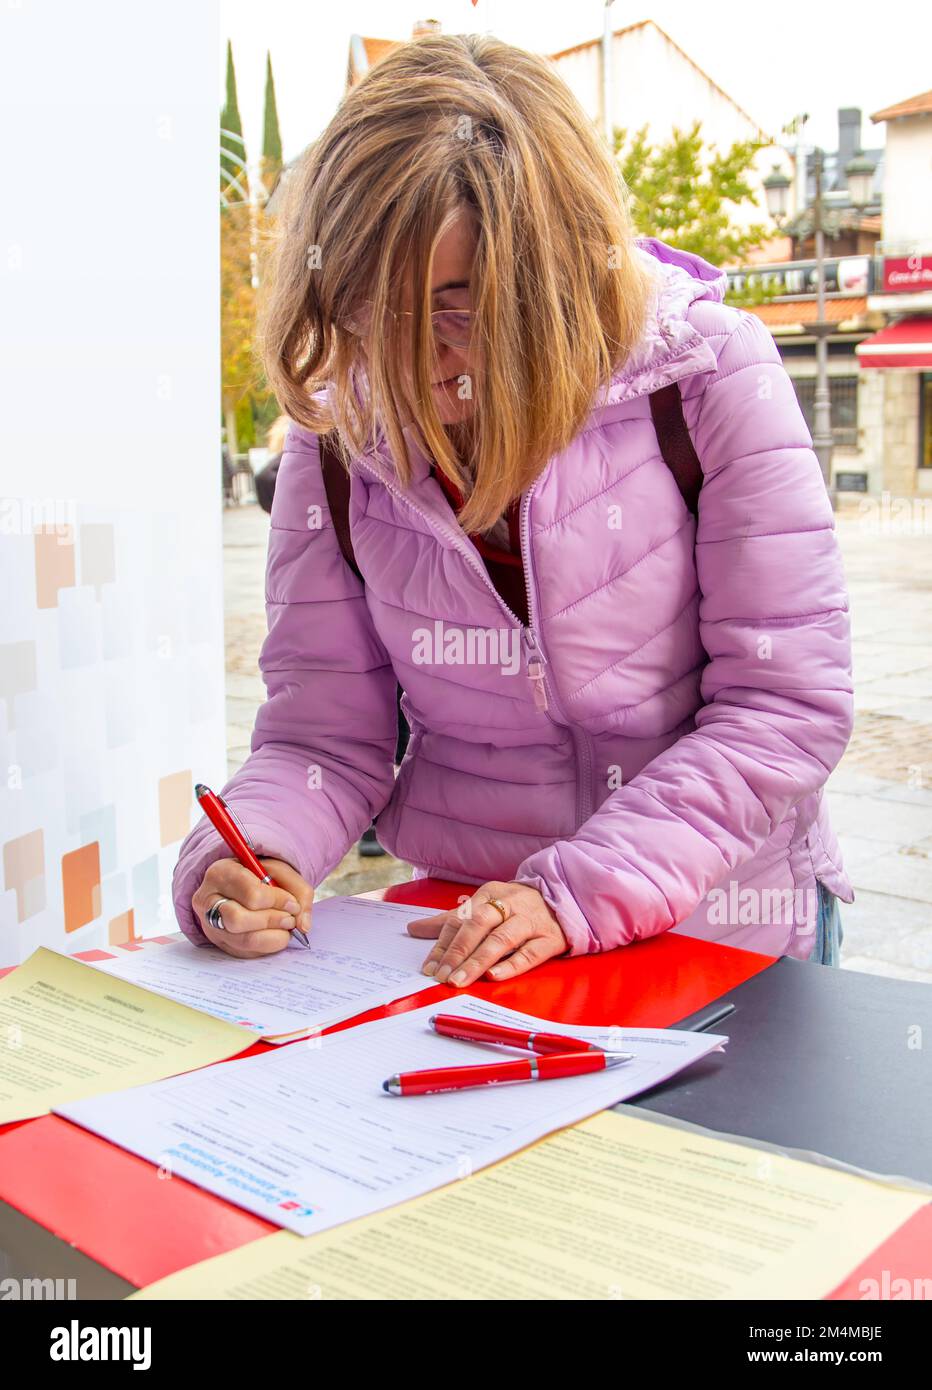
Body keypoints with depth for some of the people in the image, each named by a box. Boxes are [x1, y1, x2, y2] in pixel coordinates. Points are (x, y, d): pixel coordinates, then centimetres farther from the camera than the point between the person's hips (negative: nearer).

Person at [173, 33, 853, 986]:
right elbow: (323, 733, 2)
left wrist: (577, 893, -19)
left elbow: (785, 704, -10)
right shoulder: (338, 431, -1)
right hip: (463, 945, 3)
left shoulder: (707, 372, -10)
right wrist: (240, 858, -19)